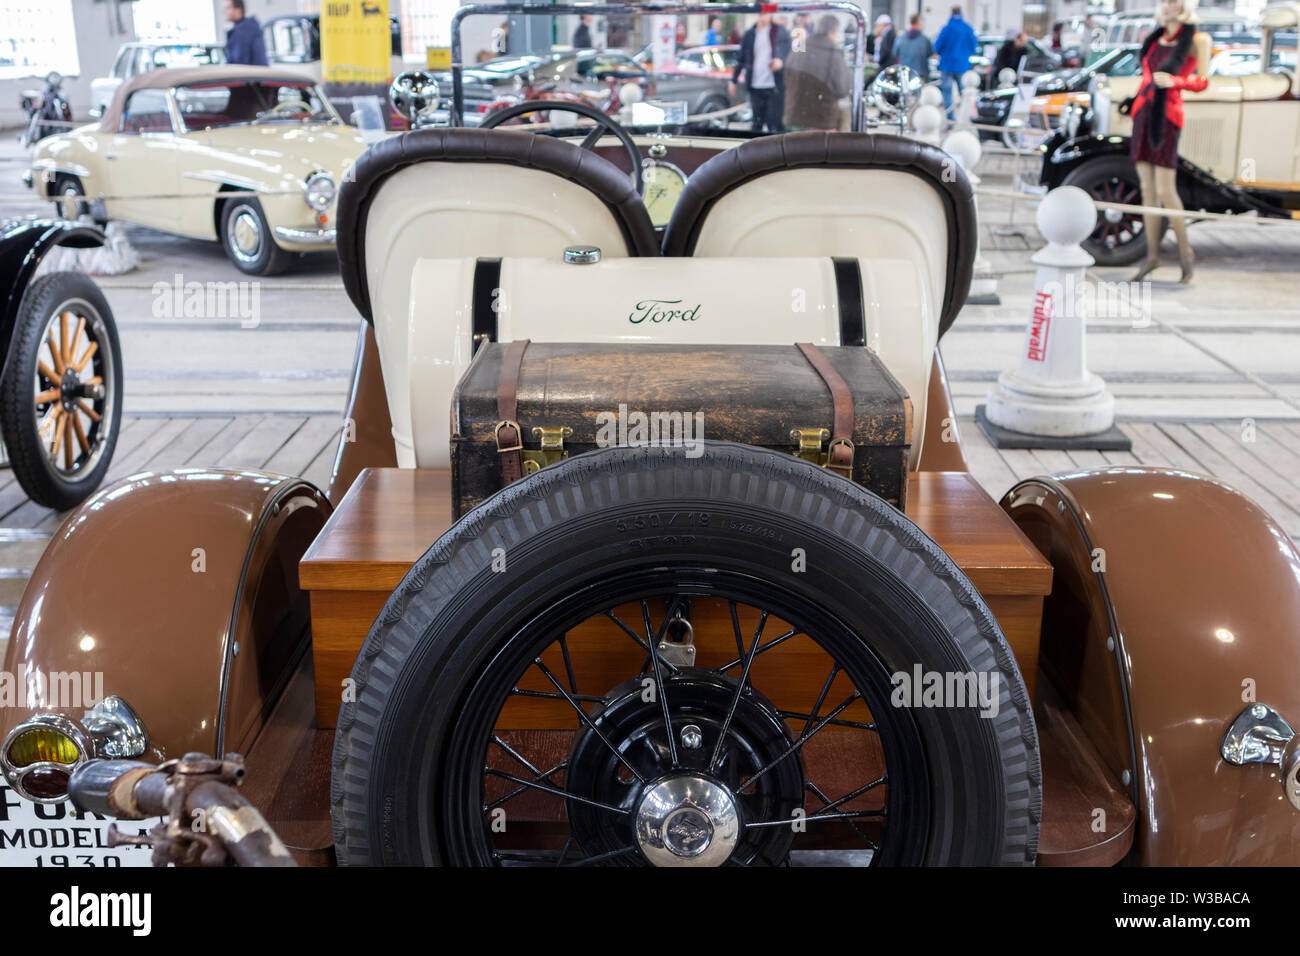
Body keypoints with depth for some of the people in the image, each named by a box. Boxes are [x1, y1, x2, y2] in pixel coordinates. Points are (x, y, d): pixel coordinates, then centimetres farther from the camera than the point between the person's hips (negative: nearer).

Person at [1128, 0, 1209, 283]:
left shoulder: (1197, 39, -2)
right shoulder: (1156, 36, 14)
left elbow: (1201, 82, -5)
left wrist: (1174, 82, -22)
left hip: (1167, 116, -6)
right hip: (1142, 112, 6)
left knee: (1165, 191, -8)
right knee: (1147, 189, 6)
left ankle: (1185, 252, 9)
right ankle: (1152, 255, 12)